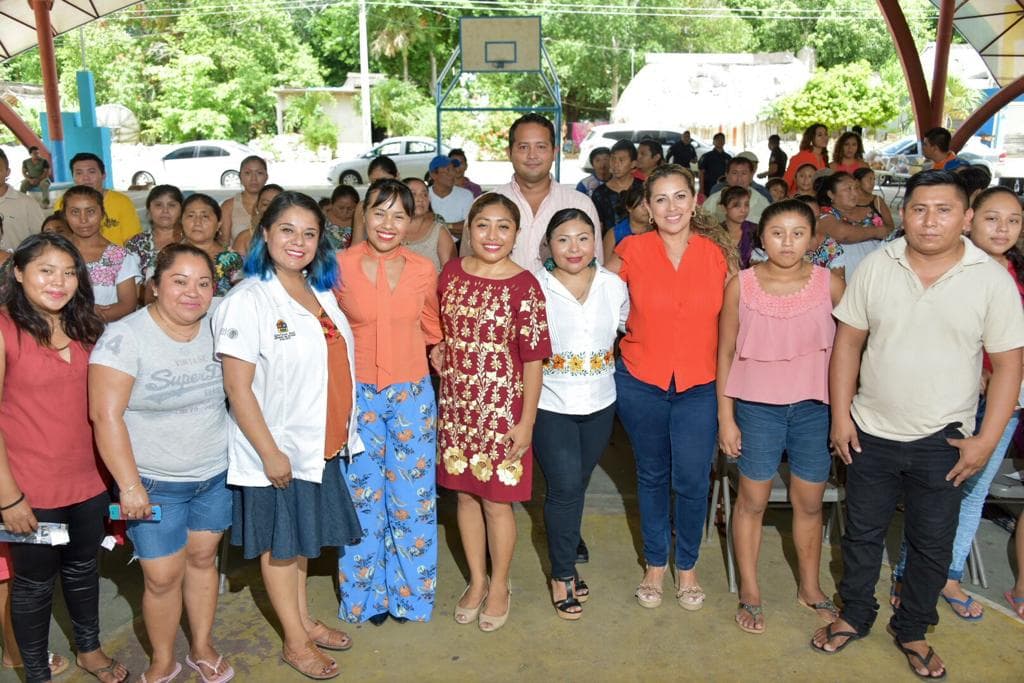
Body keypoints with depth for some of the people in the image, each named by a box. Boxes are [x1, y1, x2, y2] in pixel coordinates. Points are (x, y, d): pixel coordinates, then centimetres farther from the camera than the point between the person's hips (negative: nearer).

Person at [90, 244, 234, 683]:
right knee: (163, 577, 2)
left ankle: (202, 648, 35)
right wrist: (129, 485, -21)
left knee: (203, 559, 15)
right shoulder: (125, 337, -17)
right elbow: (106, 415, -19)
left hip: (216, 474, 4)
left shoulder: (217, 330, -2)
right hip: (155, 482, -4)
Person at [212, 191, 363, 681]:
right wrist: (269, 453, -18)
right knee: (280, 545, 10)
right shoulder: (248, 300, -16)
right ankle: (295, 642, 26)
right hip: (277, 449, -6)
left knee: (301, 538, 21)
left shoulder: (322, 292, 6)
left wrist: (343, 431, 12)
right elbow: (238, 387, -17)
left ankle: (304, 621, 38)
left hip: (322, 444, 7)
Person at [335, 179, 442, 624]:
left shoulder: (424, 270, -1)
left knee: (413, 495, 8)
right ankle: (366, 594, 29)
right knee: (362, 495, 9)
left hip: (412, 395, 1)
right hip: (357, 393, -1)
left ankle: (410, 591, 29)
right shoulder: (340, 266, -5)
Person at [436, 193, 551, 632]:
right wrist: (438, 353, -3)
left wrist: (526, 422, -11)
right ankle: (476, 581, 35)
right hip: (456, 406, 5)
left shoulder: (523, 287, -13)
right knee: (465, 494, 16)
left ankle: (500, 586, 30)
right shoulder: (451, 273, 1)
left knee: (496, 501, 8)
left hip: (501, 410, -4)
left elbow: (533, 359, -11)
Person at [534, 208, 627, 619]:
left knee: (577, 486, 15)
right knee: (565, 488, -5)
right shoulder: (535, 287, -10)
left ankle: (565, 562, 34)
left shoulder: (614, 286, 1)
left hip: (600, 404, 4)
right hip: (551, 405, -3)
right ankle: (562, 576, 14)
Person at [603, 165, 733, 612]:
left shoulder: (718, 252, -4)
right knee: (652, 475, 15)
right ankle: (655, 564, 34)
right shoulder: (632, 251, -7)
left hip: (699, 385, 0)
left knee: (692, 481, 3)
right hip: (640, 381, 0)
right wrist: (631, 331, 1)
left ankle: (687, 566, 28)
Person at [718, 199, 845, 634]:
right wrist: (725, 417, -3)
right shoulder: (741, 286, -7)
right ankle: (749, 592, 27)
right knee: (752, 500, 9)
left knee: (810, 502, 14)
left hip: (814, 407, 2)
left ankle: (810, 587, 36)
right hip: (756, 406, -1)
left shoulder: (830, 284, -5)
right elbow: (726, 353, -2)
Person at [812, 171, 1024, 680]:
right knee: (862, 533, 16)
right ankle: (854, 616, 38)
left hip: (942, 442, -1)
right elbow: (848, 341, -1)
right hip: (871, 433, 1)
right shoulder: (875, 266, -5)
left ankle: (911, 630, 36)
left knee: (931, 545, 14)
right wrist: (841, 414, -4)